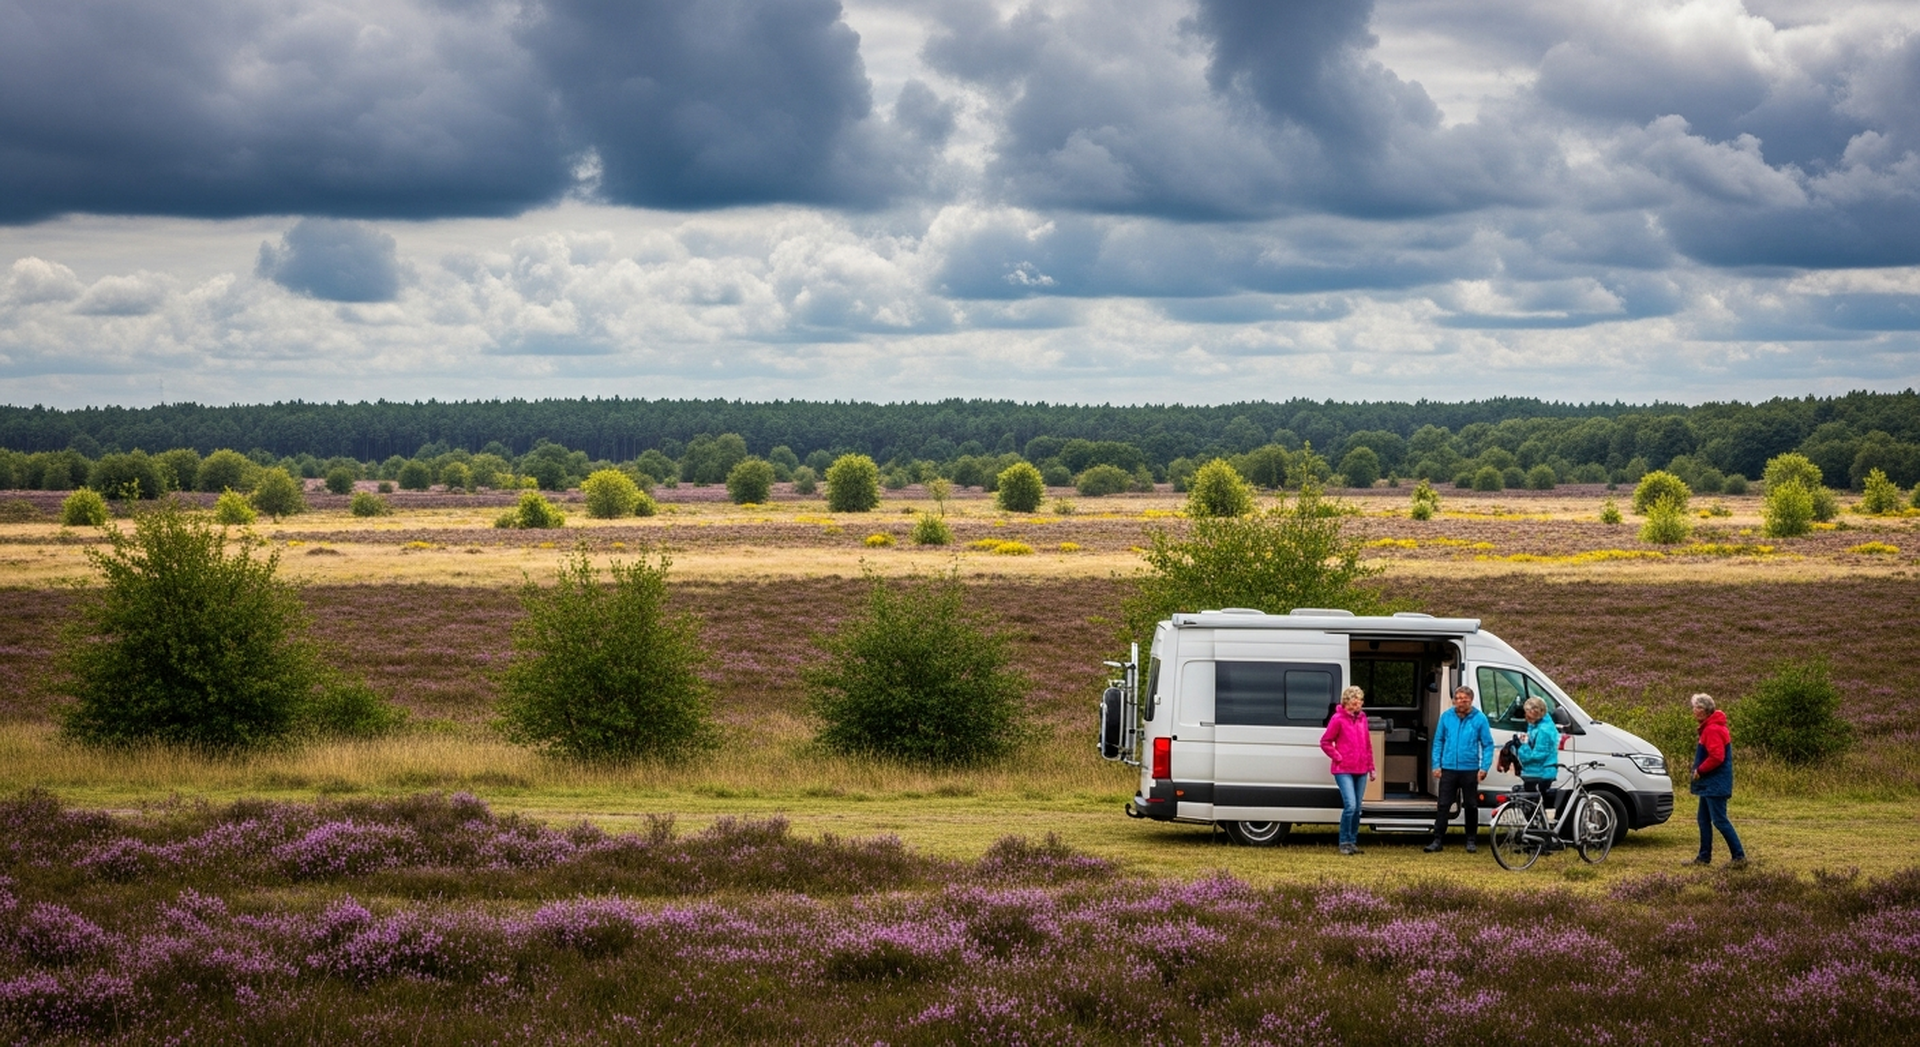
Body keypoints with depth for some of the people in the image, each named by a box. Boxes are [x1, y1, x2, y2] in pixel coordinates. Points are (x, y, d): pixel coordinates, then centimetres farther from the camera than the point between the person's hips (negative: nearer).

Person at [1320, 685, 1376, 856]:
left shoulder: (1362, 718, 11)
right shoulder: (1338, 719, -8)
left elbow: (1368, 744, 17)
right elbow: (1325, 742, -4)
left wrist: (1370, 767, 16)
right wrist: (1338, 758, -8)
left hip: (1361, 771, 6)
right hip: (1344, 771, -6)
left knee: (1357, 808, 8)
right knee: (1350, 805, -16)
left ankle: (1353, 842, 17)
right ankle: (1344, 842, -5)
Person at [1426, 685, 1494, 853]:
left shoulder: (1479, 719, -3)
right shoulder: (1446, 717, 3)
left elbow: (1488, 745, -1)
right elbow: (1438, 741, 7)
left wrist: (1484, 767, -9)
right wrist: (1436, 765, 1)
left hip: (1470, 770, -1)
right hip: (1448, 769, 1)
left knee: (1471, 806, 8)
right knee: (1443, 805, -1)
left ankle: (1471, 840, 19)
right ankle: (1437, 840, 2)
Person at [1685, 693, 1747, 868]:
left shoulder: (1713, 730, -18)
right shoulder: (1709, 728, 16)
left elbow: (1717, 757, -26)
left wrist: (1699, 770, -16)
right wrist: (1699, 771, 12)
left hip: (1716, 785, -11)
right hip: (1709, 784, 11)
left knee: (1719, 820, -11)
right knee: (1704, 820, 14)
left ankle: (1739, 856, -10)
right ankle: (1704, 857, 19)